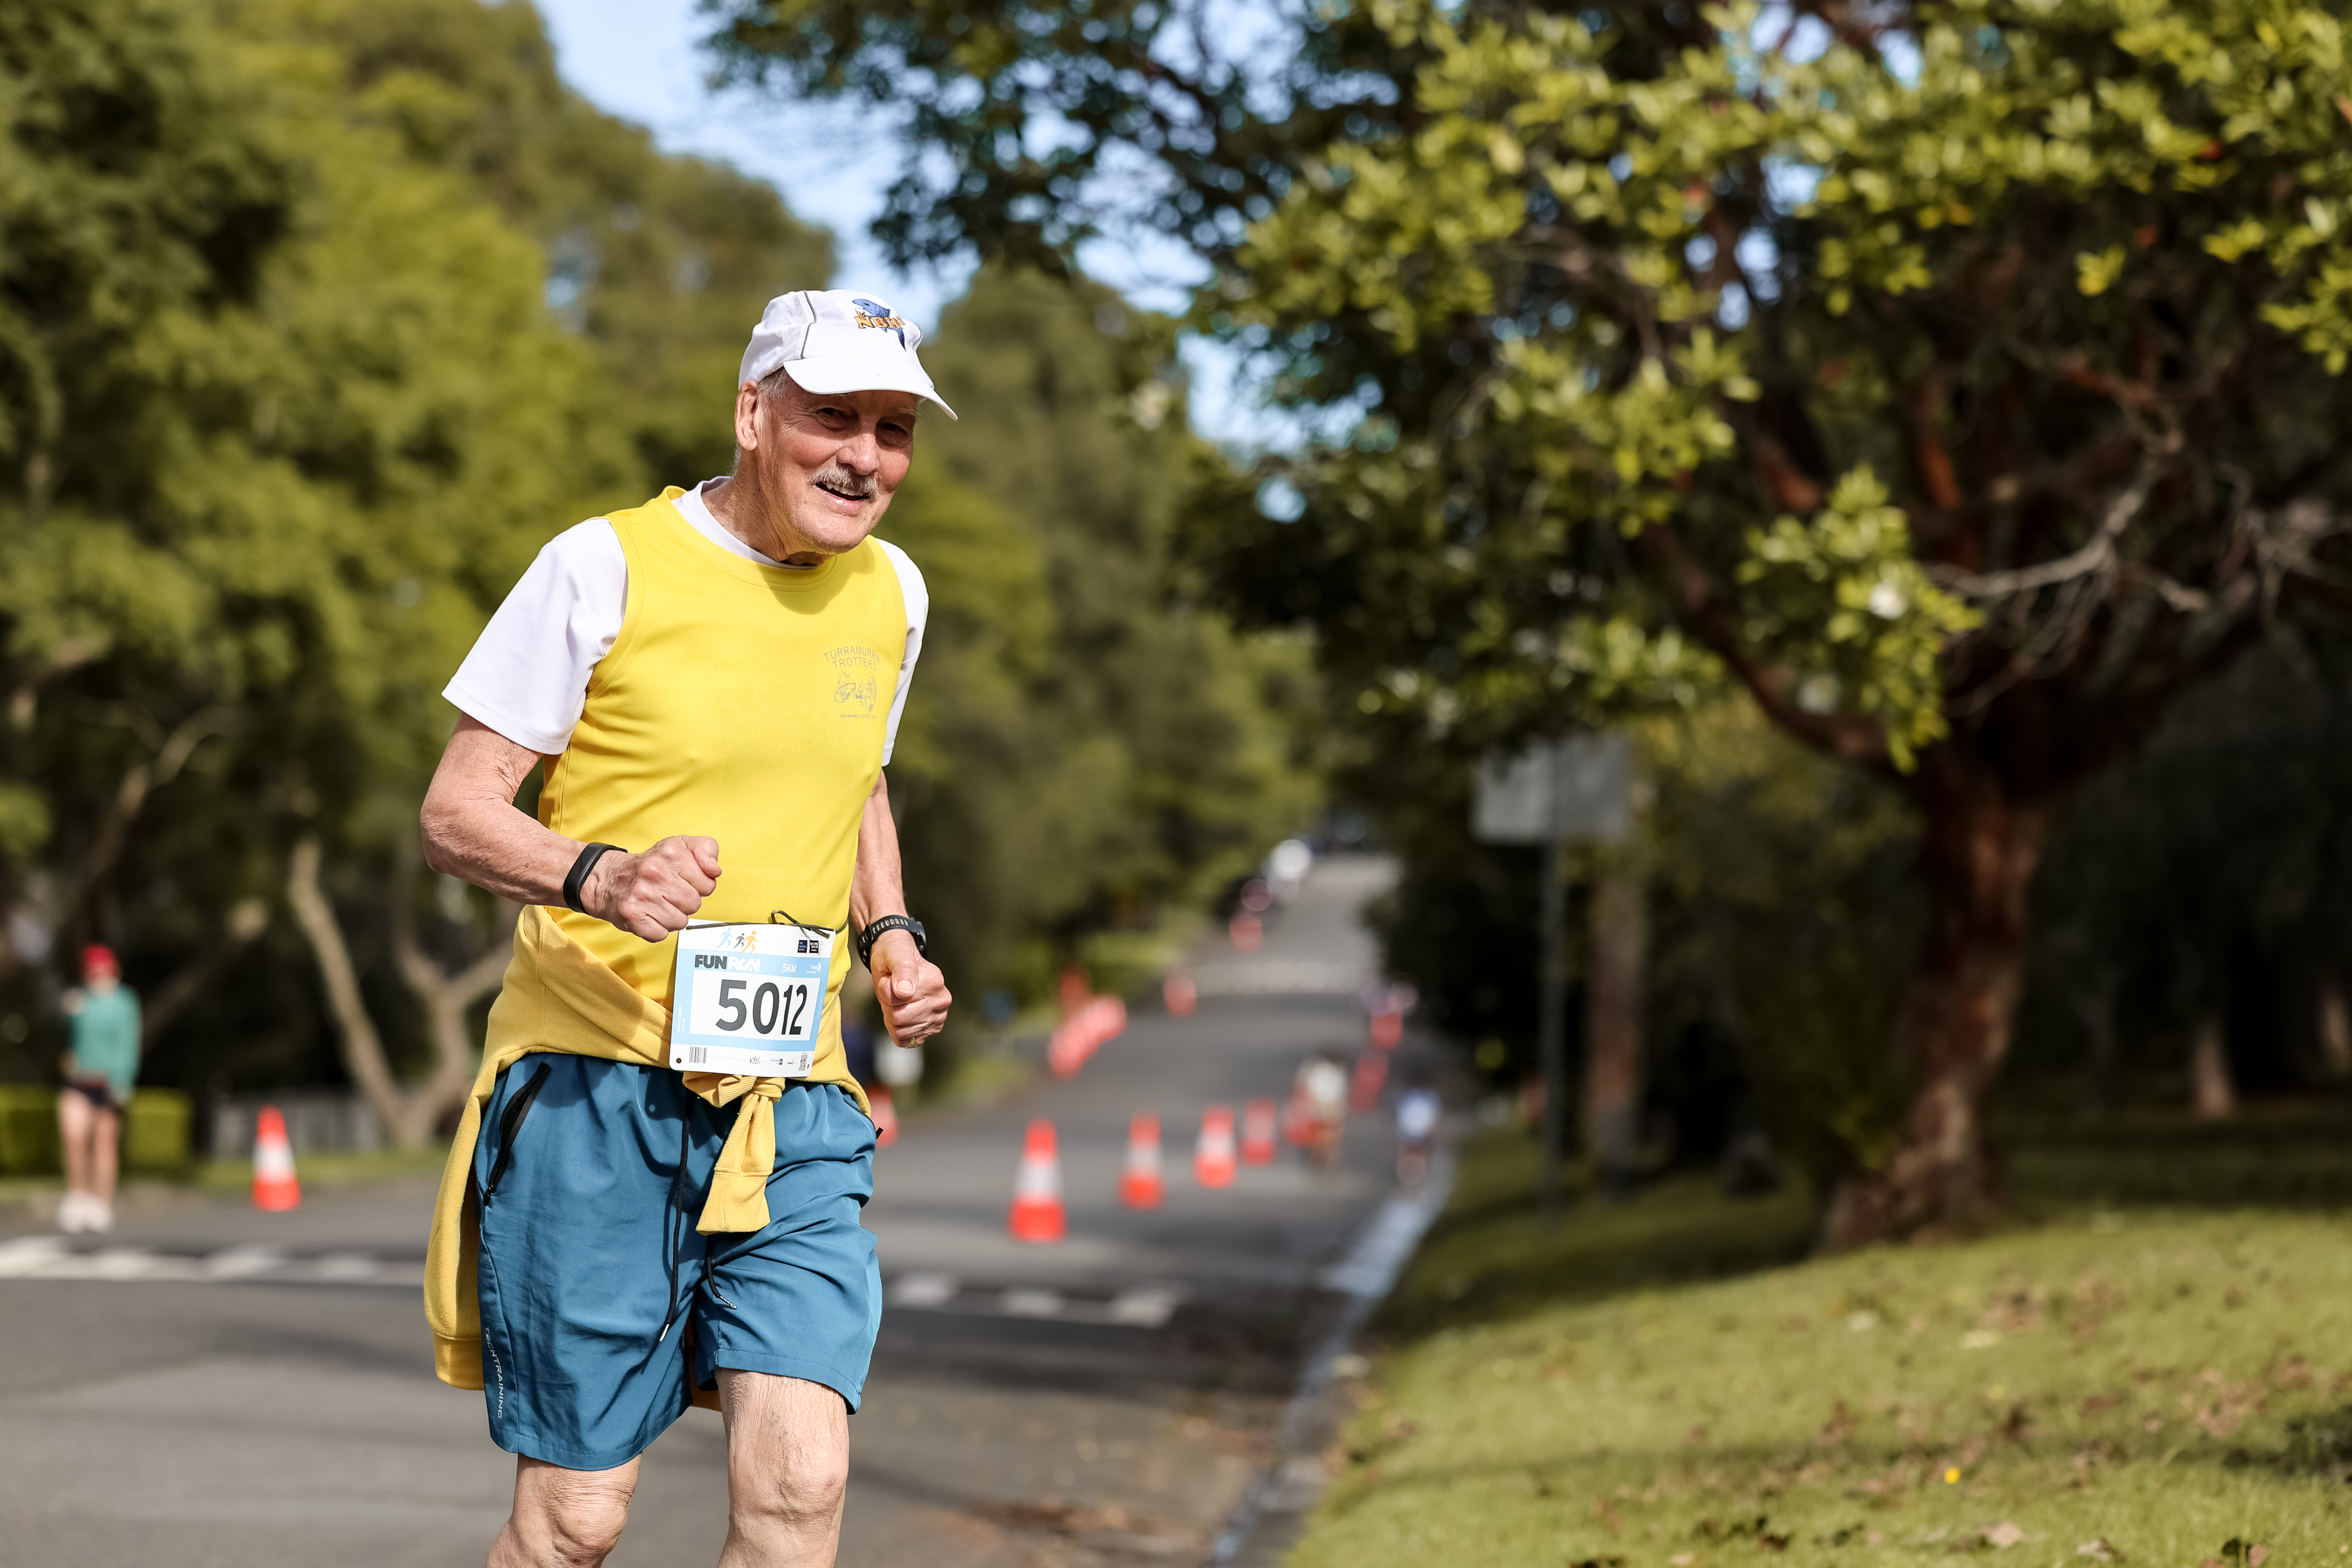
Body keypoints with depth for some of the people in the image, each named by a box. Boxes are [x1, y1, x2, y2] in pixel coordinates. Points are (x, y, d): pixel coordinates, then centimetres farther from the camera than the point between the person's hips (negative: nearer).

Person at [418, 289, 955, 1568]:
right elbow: (454, 815, -4)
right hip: (596, 1081, -4)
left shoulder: (888, 593, 12)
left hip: (790, 1100, 4)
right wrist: (602, 876, -23)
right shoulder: (607, 567, -5)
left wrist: (887, 933, 9)